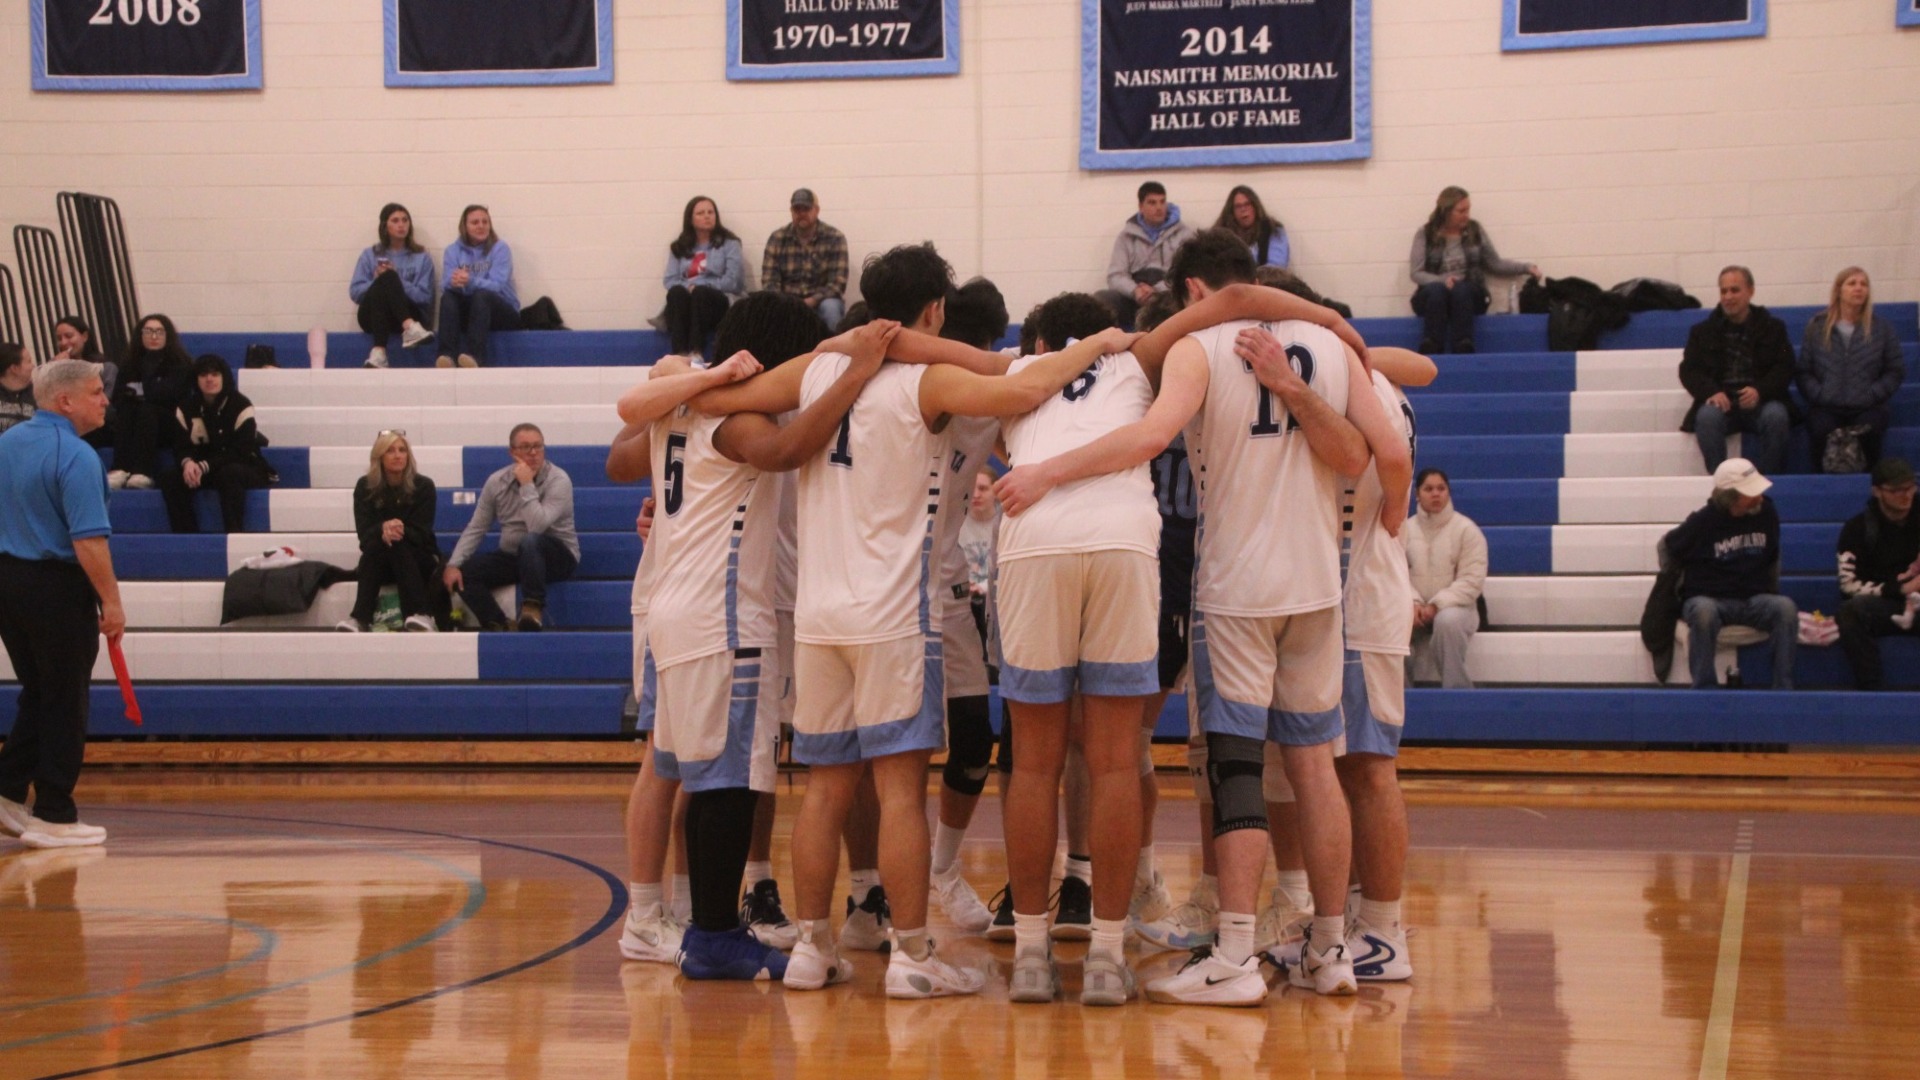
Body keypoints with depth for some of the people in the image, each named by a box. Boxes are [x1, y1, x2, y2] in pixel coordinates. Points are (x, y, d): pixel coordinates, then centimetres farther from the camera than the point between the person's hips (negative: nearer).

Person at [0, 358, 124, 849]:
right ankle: (54, 817, 6)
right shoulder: (76, 456, -18)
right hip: (58, 587, -8)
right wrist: (111, 602, -18)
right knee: (65, 705, 2)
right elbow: (89, 541, -23)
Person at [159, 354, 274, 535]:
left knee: (229, 474, -39)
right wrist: (187, 463, -28)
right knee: (170, 478, -20)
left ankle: (234, 533, -36)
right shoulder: (186, 409, 1)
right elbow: (181, 447, -2)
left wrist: (205, 467, -30)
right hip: (202, 471, 5)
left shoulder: (240, 405, -14)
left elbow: (240, 452, -19)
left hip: (244, 468, -5)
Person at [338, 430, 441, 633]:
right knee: (375, 544, -32)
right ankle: (360, 618, -48)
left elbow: (421, 533, -10)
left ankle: (421, 615, -50)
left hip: (417, 559, -1)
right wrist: (383, 529, -33)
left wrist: (401, 531, -32)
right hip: (379, 561, 1)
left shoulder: (423, 486, -6)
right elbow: (364, 532, -10)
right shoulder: (365, 487, -2)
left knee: (398, 545, -33)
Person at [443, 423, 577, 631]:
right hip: (512, 557, 5)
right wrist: (453, 564, -10)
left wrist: (527, 485, -24)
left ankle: (533, 609, -34)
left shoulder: (558, 480, -14)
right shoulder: (497, 481, 1)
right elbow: (475, 528, 2)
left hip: (555, 555, -5)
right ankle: (496, 625, -18)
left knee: (530, 541, -38)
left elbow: (537, 526, -28)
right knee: (464, 572, -17)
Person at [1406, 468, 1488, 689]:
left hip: (1455, 607, -3)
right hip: (1416, 609, 3)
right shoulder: (1406, 529, 7)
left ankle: (1457, 689, -27)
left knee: (1447, 621, -39)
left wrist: (1437, 605, -20)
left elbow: (1472, 580, -10)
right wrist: (1413, 602, -20)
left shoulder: (1466, 530, -2)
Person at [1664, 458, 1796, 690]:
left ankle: (1783, 688, -26)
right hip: (1709, 599, -3)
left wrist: (1771, 592, 21)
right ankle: (1704, 689, -33)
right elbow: (1666, 546, 5)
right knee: (1703, 612, -40)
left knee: (1785, 607, -29)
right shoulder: (1702, 521, -10)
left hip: (1755, 600, 4)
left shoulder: (1766, 513, 3)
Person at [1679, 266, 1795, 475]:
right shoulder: (1703, 331, 16)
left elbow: (1785, 368, 3)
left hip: (1760, 402, 0)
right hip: (1721, 402, 0)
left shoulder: (1773, 327, 13)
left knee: (1776, 416, -34)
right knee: (1707, 416, -34)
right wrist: (1711, 392, -15)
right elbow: (1689, 370, 6)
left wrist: (1760, 391, -17)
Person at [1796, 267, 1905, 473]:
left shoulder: (1881, 328, 12)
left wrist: (1872, 395, -6)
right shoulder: (1817, 327, 11)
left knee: (1867, 431, -34)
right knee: (1821, 430, -34)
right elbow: (1802, 371, 7)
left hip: (1867, 407, 0)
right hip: (1826, 407, 0)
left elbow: (1896, 371, 8)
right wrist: (1819, 395, -9)